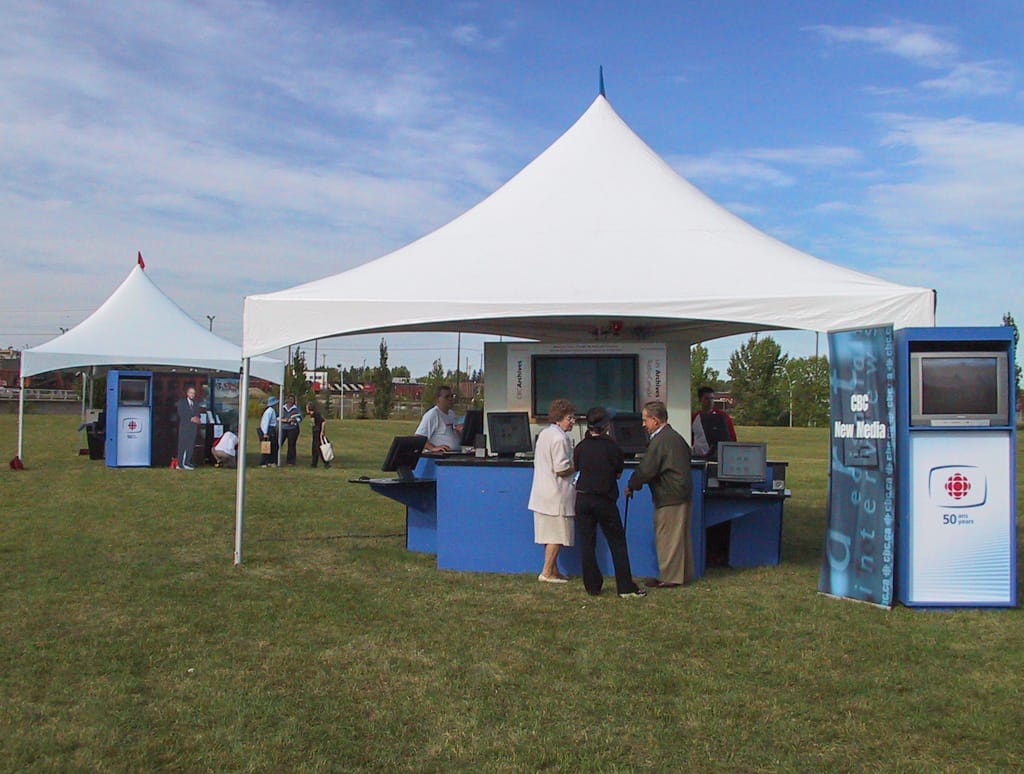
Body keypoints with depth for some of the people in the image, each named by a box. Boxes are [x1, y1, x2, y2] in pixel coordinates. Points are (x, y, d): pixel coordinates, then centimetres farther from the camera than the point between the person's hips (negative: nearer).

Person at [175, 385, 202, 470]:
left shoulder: (196, 403, 18)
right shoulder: (182, 402, 3)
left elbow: (198, 414, 14)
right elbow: (180, 414, -8)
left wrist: (197, 418, -8)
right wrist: (191, 419, -16)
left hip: (193, 427, 4)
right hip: (184, 426, -4)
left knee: (191, 446, -1)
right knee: (182, 445, -5)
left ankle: (187, 463, 3)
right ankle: (180, 464, -5)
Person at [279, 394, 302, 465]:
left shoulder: (296, 408, 5)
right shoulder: (282, 408, 10)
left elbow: (300, 418, 1)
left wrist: (293, 420, -14)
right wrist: (283, 420, -10)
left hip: (293, 428, -1)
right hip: (283, 428, 1)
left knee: (291, 445, 1)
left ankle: (290, 461, 8)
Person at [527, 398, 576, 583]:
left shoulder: (544, 433, 11)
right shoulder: (560, 438, -18)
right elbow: (561, 470, -21)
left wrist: (573, 462, 15)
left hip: (543, 491, 9)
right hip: (556, 494, -9)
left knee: (551, 535, 14)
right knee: (557, 535, 0)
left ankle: (553, 570, 21)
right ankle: (547, 572, 4)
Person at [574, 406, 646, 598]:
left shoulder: (580, 447, -1)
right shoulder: (612, 447, -8)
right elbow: (618, 474, 2)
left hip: (583, 498, 3)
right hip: (605, 500, -2)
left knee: (587, 543, 8)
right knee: (617, 543, 5)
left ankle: (592, 586, 12)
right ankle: (626, 587, 4)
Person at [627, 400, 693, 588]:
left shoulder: (659, 441, -18)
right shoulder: (675, 437, 13)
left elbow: (645, 470, -19)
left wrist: (631, 486, -3)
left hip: (669, 497, -10)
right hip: (682, 493, 10)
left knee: (667, 537, -2)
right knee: (681, 536, 15)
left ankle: (669, 577, 5)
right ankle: (684, 574, 23)